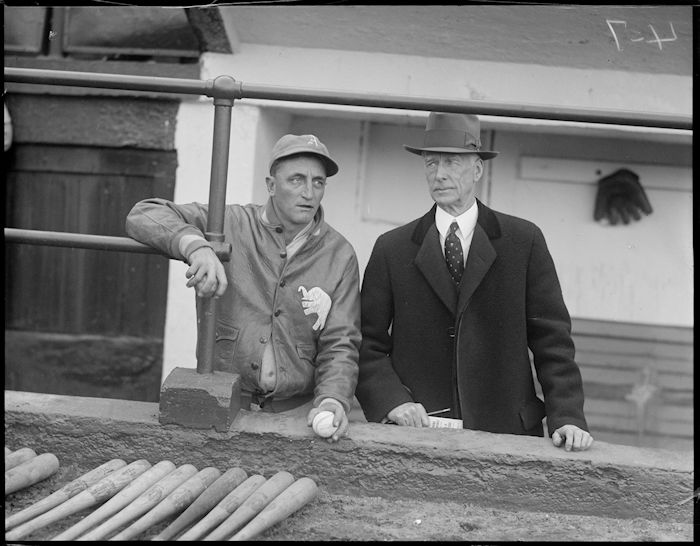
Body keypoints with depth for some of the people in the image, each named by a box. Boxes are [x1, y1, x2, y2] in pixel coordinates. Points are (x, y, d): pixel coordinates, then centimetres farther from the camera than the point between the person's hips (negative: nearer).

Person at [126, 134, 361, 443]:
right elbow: (144, 216, -5)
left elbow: (339, 345, 2)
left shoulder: (340, 256, 5)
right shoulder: (230, 225, 0)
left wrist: (332, 400, -18)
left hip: (296, 412, 1)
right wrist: (195, 245, -24)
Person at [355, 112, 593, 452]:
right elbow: (367, 344, 5)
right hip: (417, 432, 0)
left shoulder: (524, 241, 5)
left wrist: (567, 417, -9)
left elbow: (551, 340, 3)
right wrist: (392, 400, -12)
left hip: (505, 433, 0)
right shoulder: (391, 249, 7)